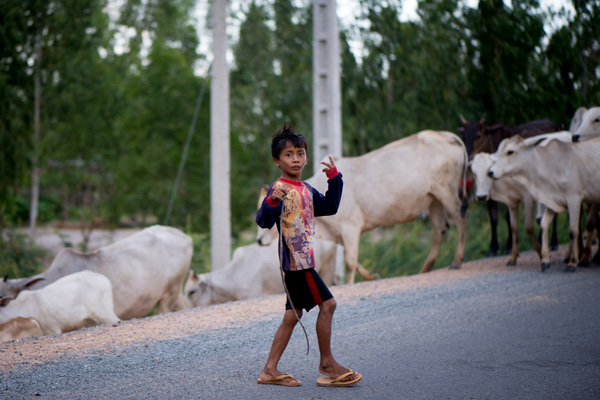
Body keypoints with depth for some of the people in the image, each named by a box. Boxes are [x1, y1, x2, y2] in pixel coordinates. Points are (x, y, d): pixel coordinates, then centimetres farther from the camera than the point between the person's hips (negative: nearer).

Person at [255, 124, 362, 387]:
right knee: (327, 304, -6)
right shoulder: (279, 189, -13)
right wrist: (271, 202, -41)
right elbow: (264, 221, -23)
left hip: (301, 260, 9)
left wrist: (334, 178, 17)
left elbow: (330, 207, 25)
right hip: (296, 260, -9)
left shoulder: (306, 190, 14)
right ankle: (327, 364, 5)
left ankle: (270, 370, 14)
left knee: (292, 315, 10)